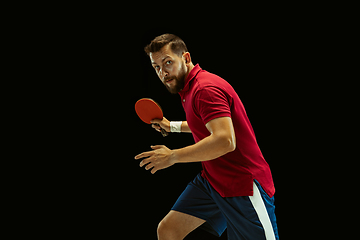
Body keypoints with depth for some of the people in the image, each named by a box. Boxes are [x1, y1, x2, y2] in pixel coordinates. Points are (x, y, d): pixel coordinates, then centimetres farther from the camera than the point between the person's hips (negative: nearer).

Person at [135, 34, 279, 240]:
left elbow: (225, 141, -36)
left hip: (243, 185, -9)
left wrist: (172, 157, -29)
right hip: (211, 180, 9)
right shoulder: (189, 88, 11)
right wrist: (173, 126, 28)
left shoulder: (206, 88, -22)